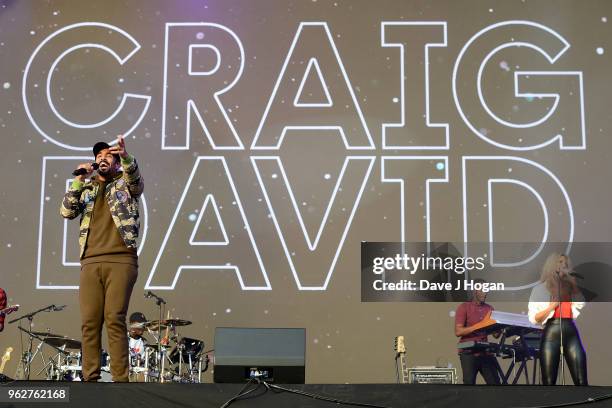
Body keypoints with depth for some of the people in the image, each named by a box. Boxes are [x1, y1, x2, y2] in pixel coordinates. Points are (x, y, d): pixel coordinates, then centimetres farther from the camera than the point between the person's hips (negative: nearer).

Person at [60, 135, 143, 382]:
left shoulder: (125, 184, 12)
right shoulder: (86, 188, 22)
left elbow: (136, 179, -12)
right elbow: (67, 212, 9)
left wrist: (126, 157, -33)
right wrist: (79, 180, 1)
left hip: (121, 260, -4)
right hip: (91, 262, 4)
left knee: (114, 319, -11)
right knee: (89, 322, -2)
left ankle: (120, 379, -10)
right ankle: (90, 378, 3)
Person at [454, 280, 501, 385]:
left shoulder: (489, 309, 14)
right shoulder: (464, 307, -1)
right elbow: (458, 331, -12)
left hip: (485, 352, 5)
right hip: (468, 353, -5)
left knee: (495, 382, -1)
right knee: (469, 382, -6)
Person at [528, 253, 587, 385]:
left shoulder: (571, 287, 18)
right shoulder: (540, 288, 9)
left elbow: (583, 306, 5)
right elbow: (533, 319, 3)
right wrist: (552, 306, -9)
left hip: (571, 333, 3)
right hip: (551, 334, -3)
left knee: (582, 381, -5)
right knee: (549, 382, -2)